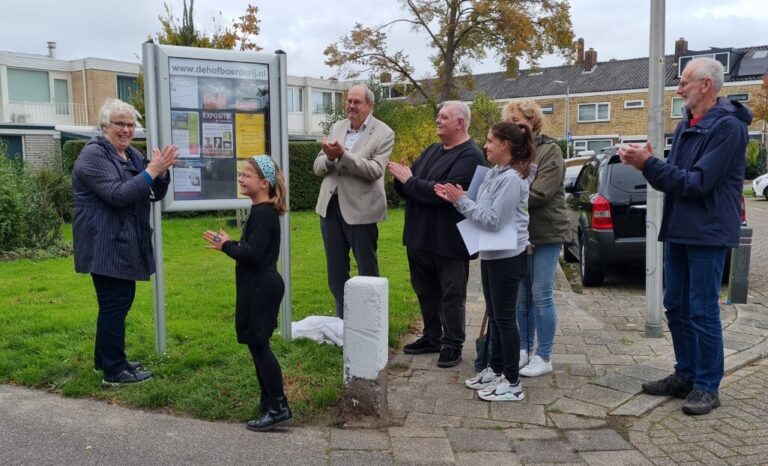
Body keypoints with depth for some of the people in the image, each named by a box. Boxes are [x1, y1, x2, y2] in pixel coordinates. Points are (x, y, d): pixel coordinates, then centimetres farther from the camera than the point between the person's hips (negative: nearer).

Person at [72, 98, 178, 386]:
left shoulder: (133, 156, 13)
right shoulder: (93, 155, -12)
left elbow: (155, 194, 9)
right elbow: (117, 195, -24)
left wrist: (161, 171, -10)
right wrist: (151, 170, -26)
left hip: (125, 245, 9)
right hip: (105, 246, -9)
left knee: (120, 301, 15)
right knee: (114, 304, -5)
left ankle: (105, 358, 28)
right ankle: (114, 371, 4)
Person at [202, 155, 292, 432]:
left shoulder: (264, 214, -18)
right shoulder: (261, 211, 13)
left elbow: (252, 254, -26)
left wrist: (227, 245, -11)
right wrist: (229, 244, 4)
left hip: (262, 289, -10)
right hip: (258, 287, 10)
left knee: (258, 344, -5)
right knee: (256, 344, 16)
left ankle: (278, 407, 2)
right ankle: (269, 400, 26)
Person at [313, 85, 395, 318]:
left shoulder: (383, 133, -7)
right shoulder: (337, 127, 9)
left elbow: (375, 170, -19)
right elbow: (318, 167, 7)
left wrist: (343, 154, -27)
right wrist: (329, 158, -16)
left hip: (359, 210, -5)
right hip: (330, 206, 6)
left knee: (367, 269, 7)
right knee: (336, 269, 14)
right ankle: (342, 317, 29)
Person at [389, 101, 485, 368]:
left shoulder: (470, 156, -13)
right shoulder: (432, 151, 15)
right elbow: (409, 191, 13)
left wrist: (410, 180, -15)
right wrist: (401, 179, -9)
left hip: (449, 242, -8)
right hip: (420, 236, 8)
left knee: (451, 296, 5)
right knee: (426, 292, 18)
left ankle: (452, 345, 17)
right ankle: (432, 337, 32)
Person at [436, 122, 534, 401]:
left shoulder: (511, 179, -19)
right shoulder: (493, 174, 9)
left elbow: (493, 220, -22)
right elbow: (482, 212, 10)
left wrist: (461, 201, -16)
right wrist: (456, 200, -3)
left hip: (508, 256, -9)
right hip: (491, 254, 9)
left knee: (505, 318, -1)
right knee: (494, 316, 16)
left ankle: (512, 382, 9)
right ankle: (496, 370, 29)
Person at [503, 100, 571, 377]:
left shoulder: (549, 151, -8)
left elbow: (541, 193, -19)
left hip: (546, 232, -5)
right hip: (518, 232, 5)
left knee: (541, 295, 0)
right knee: (521, 296, 11)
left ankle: (544, 357, 11)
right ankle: (524, 350, 25)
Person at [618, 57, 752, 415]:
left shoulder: (727, 127, -13)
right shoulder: (685, 125, 13)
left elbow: (698, 182, -20)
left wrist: (649, 164, -20)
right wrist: (646, 163, -6)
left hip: (707, 233, -8)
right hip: (678, 230, 9)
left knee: (703, 312, -1)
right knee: (676, 308, 13)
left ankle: (707, 387, 11)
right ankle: (685, 376, 26)